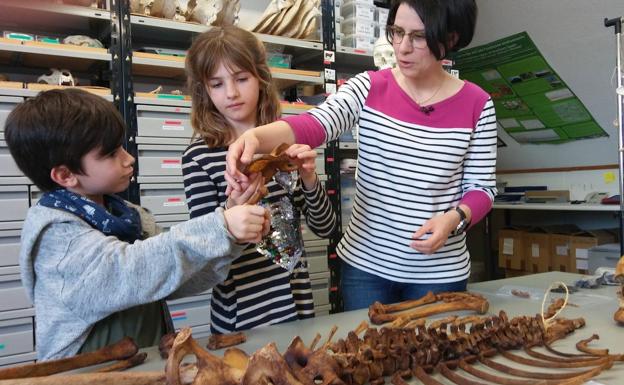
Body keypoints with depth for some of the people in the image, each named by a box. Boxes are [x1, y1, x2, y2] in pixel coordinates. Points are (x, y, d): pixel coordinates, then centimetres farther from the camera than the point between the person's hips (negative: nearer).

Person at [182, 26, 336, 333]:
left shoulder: (286, 143, -2)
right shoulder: (199, 156, -10)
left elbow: (325, 228, 0)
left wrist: (309, 179, -18)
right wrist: (231, 209, -29)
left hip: (296, 301, 3)